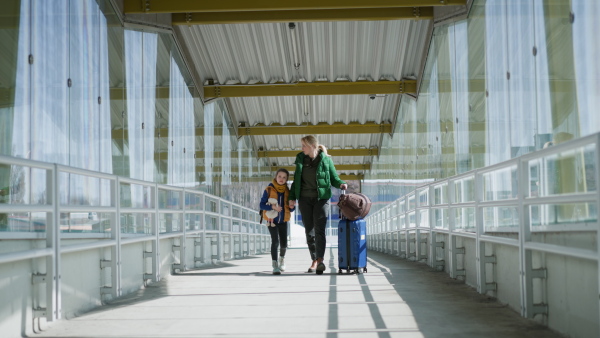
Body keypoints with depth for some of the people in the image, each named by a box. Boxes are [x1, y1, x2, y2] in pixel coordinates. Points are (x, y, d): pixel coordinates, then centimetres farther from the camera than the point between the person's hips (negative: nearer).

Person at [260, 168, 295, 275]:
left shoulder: (287, 191, 3)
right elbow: (262, 205, -9)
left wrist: (292, 206, -16)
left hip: (283, 221, 3)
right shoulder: (269, 189, -6)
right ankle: (275, 266, -13)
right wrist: (272, 207, -26)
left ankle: (282, 258, 36)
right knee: (275, 241, -16)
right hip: (272, 220, -3)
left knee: (284, 243, 4)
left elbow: (291, 209, 8)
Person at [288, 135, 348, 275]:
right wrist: (292, 197, 10)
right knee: (309, 231, 5)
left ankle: (320, 260, -22)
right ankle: (314, 261, 11)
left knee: (319, 229, -14)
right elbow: (296, 179, 14)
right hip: (304, 199, 4)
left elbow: (334, 178, 4)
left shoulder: (325, 160, -3)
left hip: (321, 198, -4)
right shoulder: (300, 159, 7)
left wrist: (341, 184, -17)